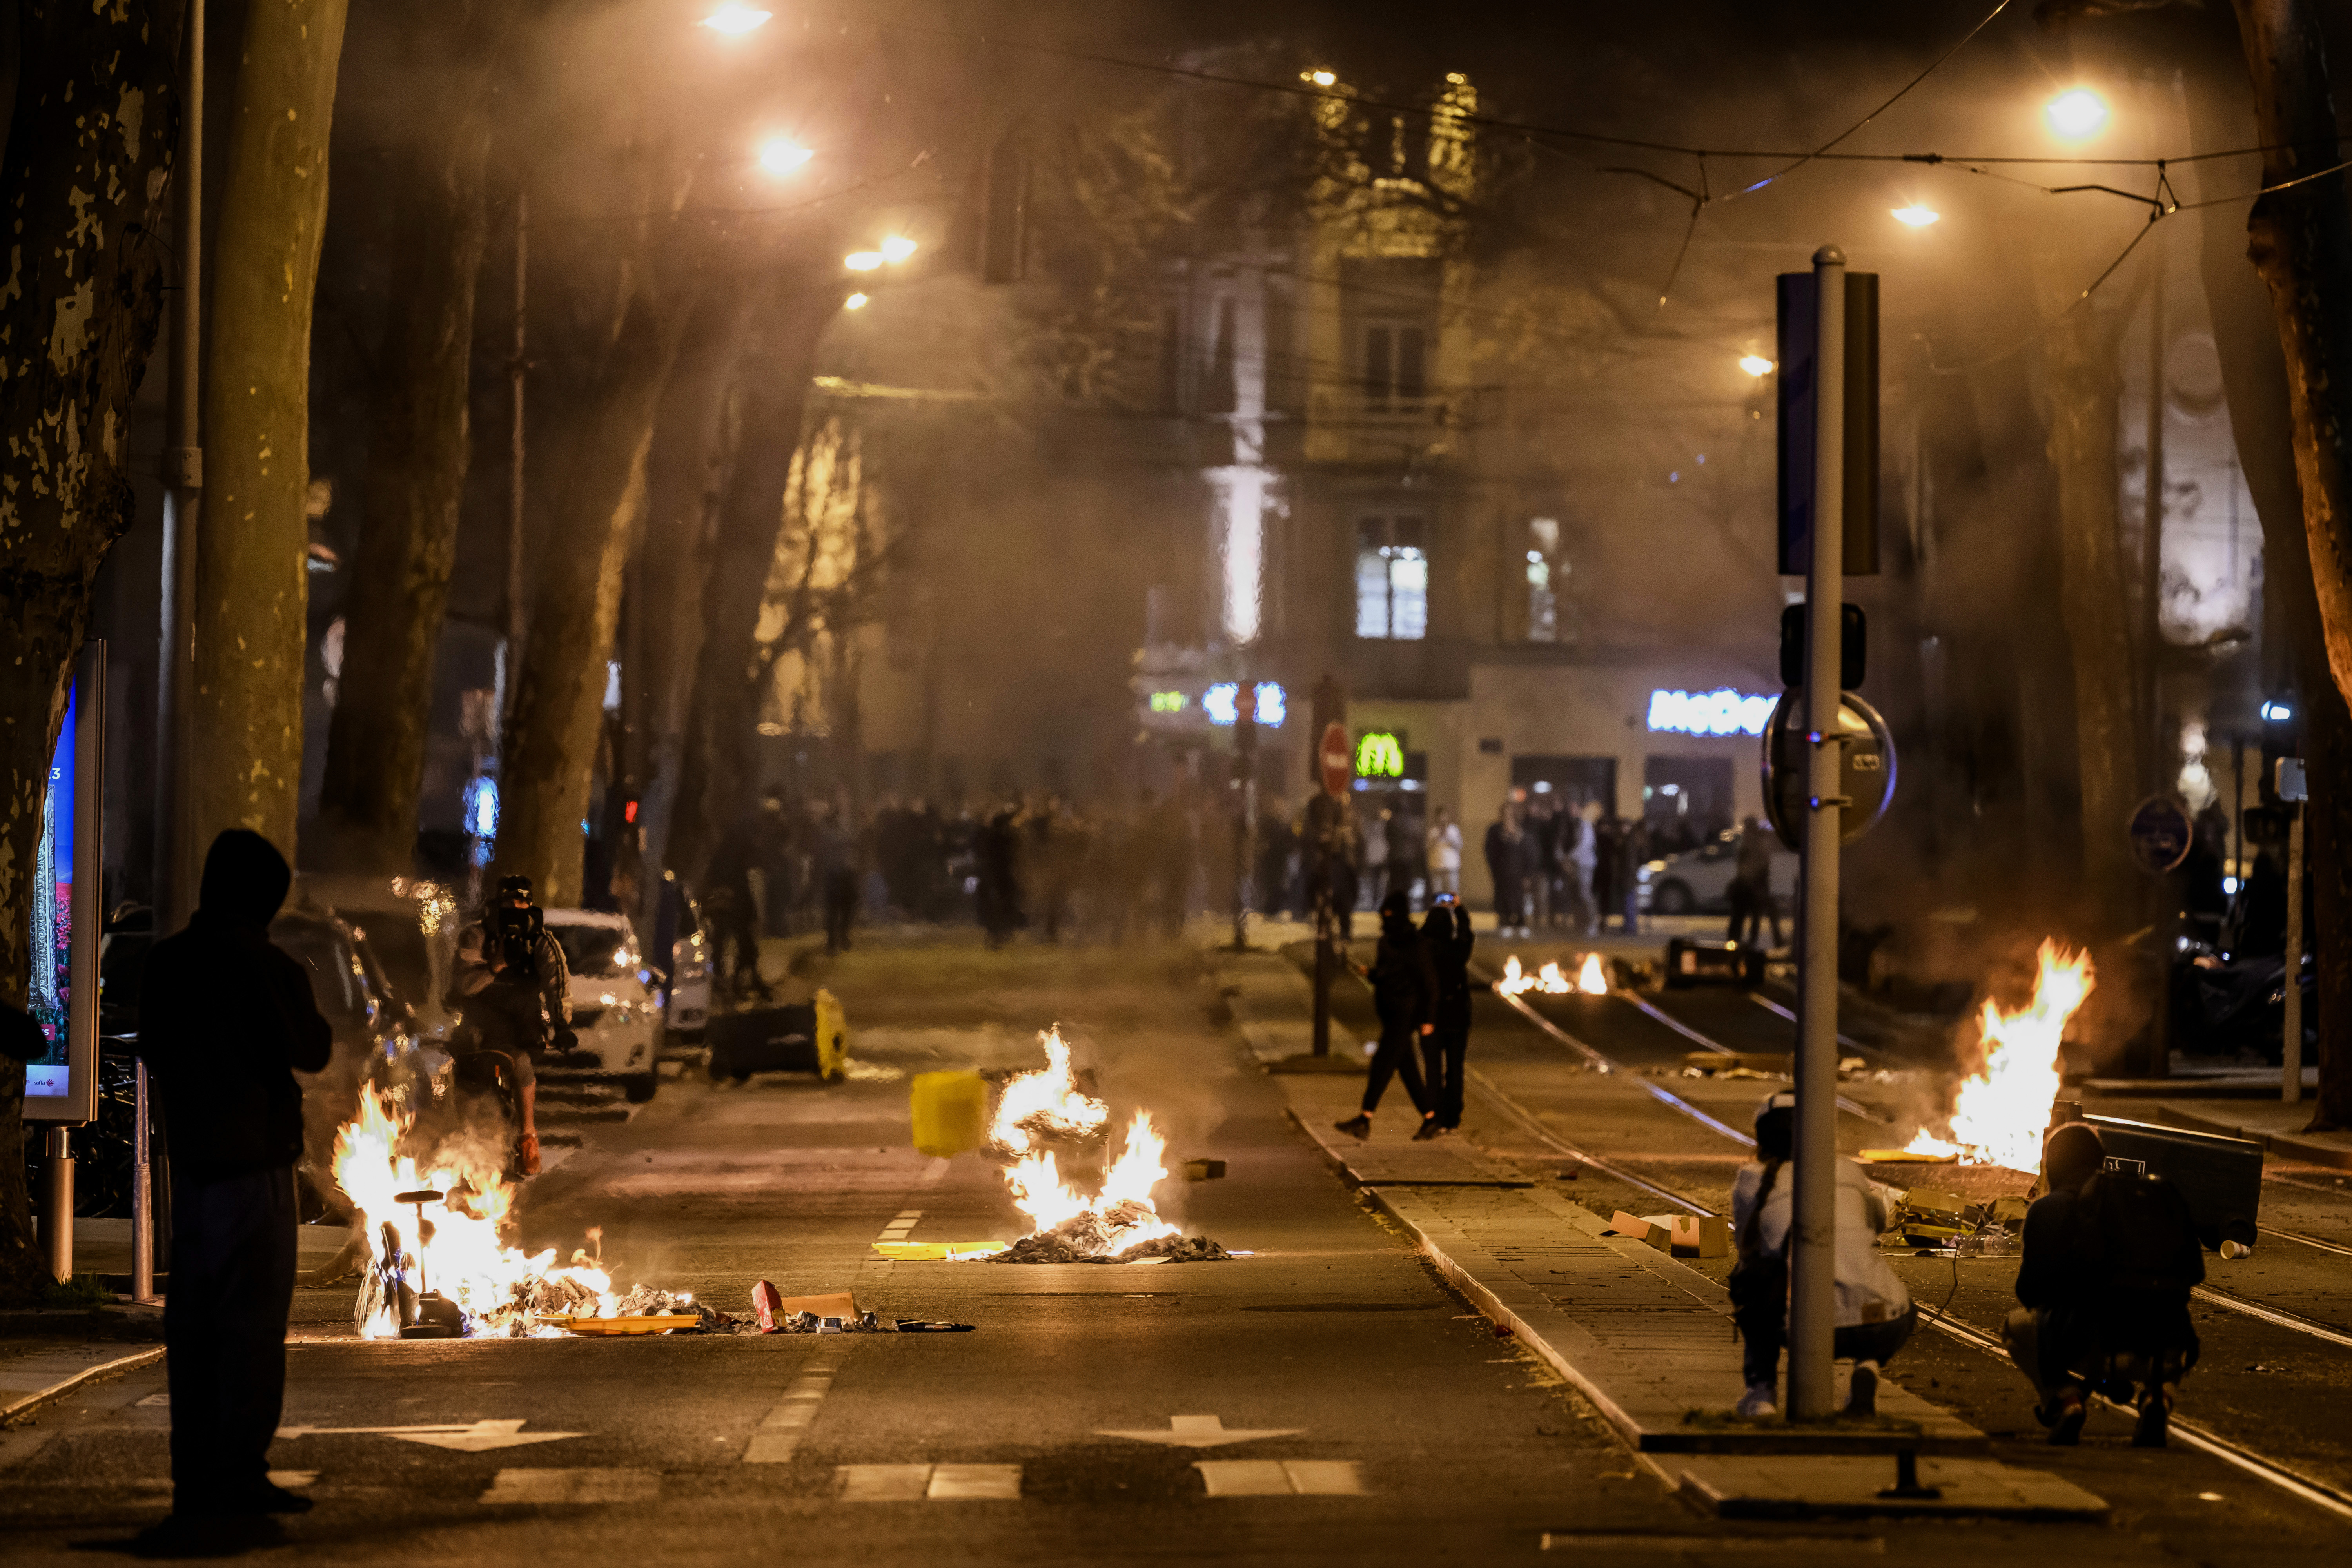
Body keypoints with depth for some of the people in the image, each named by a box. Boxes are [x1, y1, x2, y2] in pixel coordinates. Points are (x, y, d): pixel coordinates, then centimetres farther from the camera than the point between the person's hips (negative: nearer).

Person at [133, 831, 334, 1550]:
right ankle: (238, 1483, -5)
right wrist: (310, 1013, 15)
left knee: (193, 1321, 10)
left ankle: (196, 1481, 14)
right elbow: (312, 1052, -2)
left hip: (189, 1158, 6)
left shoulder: (167, 962, 4)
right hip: (255, 1163, -6)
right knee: (253, 1322, -3)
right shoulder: (270, 968, -14)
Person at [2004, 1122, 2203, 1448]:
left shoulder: (2050, 1208, 10)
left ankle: (2065, 1400, 0)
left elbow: (2030, 1292, 10)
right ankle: (2157, 1400, 7)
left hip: (2091, 1347, -2)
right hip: (2162, 1353, 2)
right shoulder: (2163, 1196, 20)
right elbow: (2195, 1272, 24)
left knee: (2017, 1325, 28)